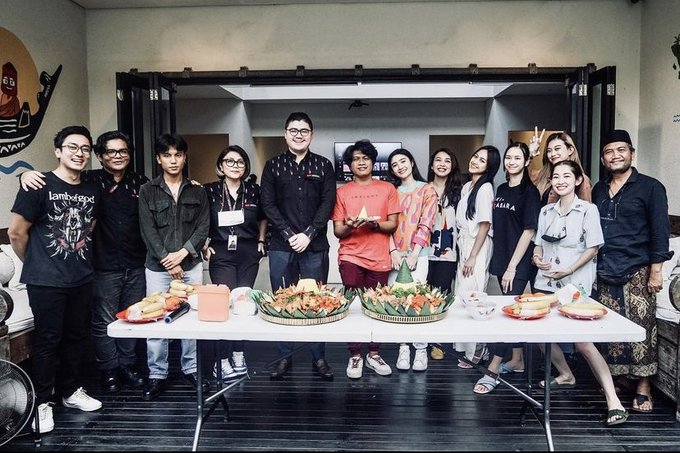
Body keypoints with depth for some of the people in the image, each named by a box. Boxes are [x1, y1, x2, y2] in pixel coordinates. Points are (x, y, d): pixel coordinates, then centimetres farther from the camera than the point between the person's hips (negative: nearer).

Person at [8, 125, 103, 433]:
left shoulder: (91, 191, 8)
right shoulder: (39, 186, -10)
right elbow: (16, 232, -9)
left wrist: (78, 257, 15)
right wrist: (35, 264, 2)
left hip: (82, 279, 6)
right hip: (46, 281, -5)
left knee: (76, 337, 15)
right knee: (47, 340, 3)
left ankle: (71, 390, 31)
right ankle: (41, 402, 18)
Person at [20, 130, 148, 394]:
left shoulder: (140, 183, 5)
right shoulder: (90, 181, -5)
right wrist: (28, 174, -28)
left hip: (136, 266, 3)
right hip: (105, 267, -3)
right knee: (104, 322, 6)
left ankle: (127, 366, 30)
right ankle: (109, 370, 23)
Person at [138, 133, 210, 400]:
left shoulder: (197, 191, 8)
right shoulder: (148, 191, 4)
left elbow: (203, 227, 2)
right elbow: (148, 230, -3)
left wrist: (182, 253, -10)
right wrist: (167, 261, -10)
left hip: (191, 265, 1)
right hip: (158, 267, -1)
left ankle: (191, 368, 21)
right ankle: (157, 375, 14)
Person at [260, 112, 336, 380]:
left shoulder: (323, 166, 8)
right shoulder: (273, 166, 8)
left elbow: (328, 203, 0)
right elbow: (268, 204, 1)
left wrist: (308, 234, -11)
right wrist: (289, 235, -9)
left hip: (315, 246, 0)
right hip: (281, 247, 1)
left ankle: (319, 358, 15)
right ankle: (284, 357, 17)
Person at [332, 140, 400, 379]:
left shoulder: (387, 189, 7)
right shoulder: (342, 192, 7)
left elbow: (392, 225, 3)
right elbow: (337, 231, 5)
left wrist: (374, 223, -16)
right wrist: (349, 226, -17)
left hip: (379, 258, 1)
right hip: (351, 256, 0)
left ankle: (374, 354, 19)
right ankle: (355, 356, 7)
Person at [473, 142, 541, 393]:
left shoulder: (529, 193, -8)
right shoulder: (501, 189, 11)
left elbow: (529, 231, -13)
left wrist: (512, 267, -16)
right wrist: (500, 261, 10)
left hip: (519, 263, -7)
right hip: (502, 259, 7)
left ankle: (492, 372, -7)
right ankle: (517, 361, 28)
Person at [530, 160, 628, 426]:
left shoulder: (588, 210, -3)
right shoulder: (546, 211, 12)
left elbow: (592, 248, -7)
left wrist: (568, 270, -17)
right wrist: (537, 257, -4)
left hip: (575, 285, -5)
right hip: (546, 283, 6)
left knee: (582, 342, -13)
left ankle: (613, 400, -7)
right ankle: (566, 376, 32)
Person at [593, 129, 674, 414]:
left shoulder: (650, 187, -1)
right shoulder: (598, 190, 14)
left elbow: (660, 231, -5)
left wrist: (656, 271, -11)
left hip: (636, 273, -4)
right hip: (604, 273, 5)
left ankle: (643, 387, 6)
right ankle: (614, 379, 17)